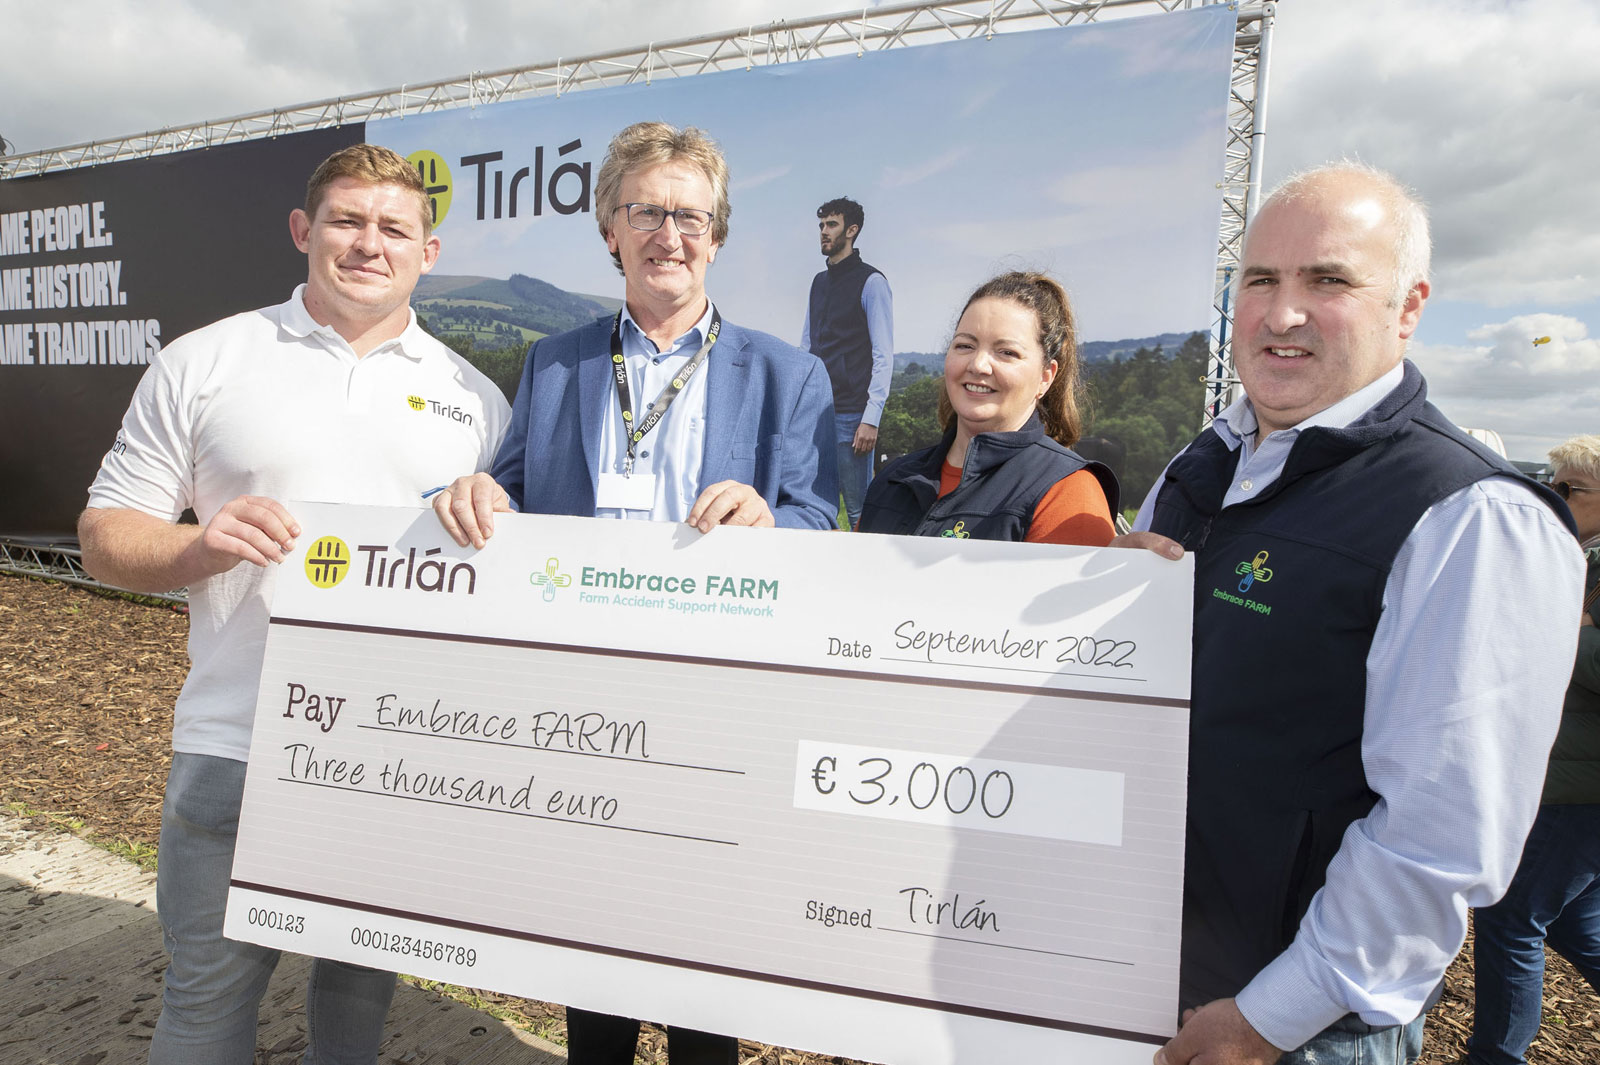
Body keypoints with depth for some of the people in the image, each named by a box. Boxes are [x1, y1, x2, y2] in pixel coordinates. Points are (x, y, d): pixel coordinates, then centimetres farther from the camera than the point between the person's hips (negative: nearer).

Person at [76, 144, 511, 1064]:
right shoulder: (203, 364, 3)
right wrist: (201, 546, -17)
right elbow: (106, 536, 2)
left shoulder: (475, 397, 7)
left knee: (362, 986, 19)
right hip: (237, 747, -1)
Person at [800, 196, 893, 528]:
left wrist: (871, 419, -15)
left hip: (851, 413, -6)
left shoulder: (871, 282, -3)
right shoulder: (819, 282, 17)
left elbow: (883, 357, -8)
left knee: (858, 509, -5)